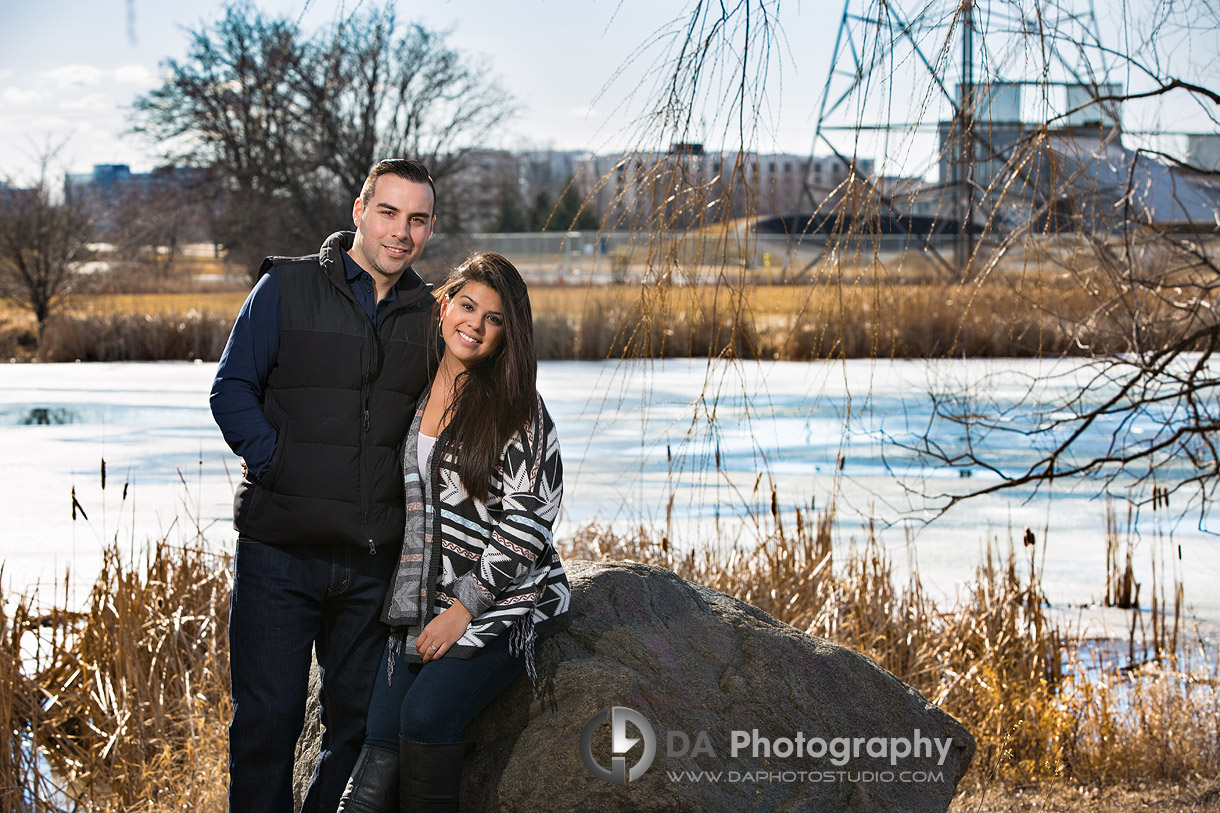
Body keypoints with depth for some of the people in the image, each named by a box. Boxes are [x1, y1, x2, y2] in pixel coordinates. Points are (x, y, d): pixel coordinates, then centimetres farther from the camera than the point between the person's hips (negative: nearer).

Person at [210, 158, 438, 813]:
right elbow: (231, 391, -3)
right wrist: (277, 466, -13)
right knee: (266, 721, -1)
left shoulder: (426, 317, 10)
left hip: (373, 560, 3)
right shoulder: (286, 288, 0)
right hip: (279, 548, -3)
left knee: (359, 723, 9)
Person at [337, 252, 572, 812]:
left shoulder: (518, 407, -4)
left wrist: (465, 606, -14)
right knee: (382, 745, -15)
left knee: (426, 711, -26)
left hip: (503, 605, -4)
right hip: (421, 607, 4)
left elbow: (527, 517, -10)